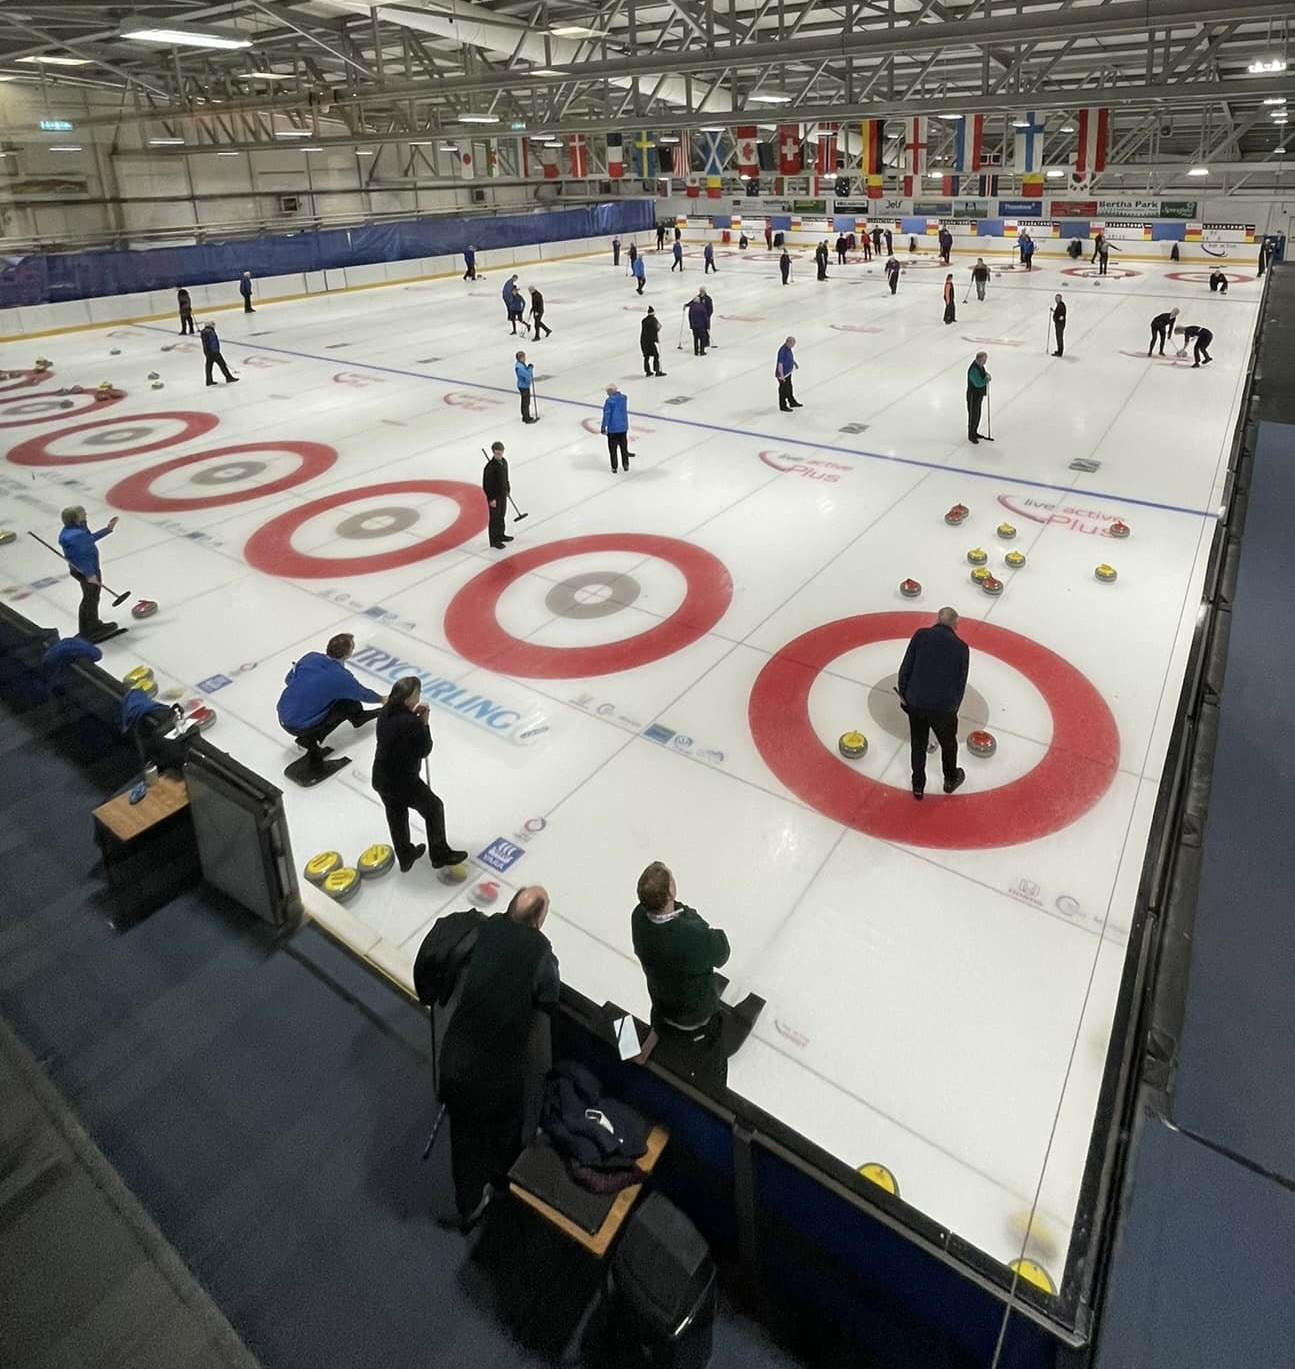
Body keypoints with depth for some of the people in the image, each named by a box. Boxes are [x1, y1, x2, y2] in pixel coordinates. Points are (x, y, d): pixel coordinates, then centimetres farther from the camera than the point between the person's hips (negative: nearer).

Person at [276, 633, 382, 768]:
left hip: (282, 717, 6)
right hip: (300, 727, -6)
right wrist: (381, 699, 23)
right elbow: (362, 694, 3)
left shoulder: (310, 656, -3)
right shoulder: (341, 677, -17)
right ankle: (310, 740, 2)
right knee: (348, 704, 2)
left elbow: (288, 679, 12)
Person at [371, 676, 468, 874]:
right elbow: (424, 750, -16)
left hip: (381, 778, 8)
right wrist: (424, 722, -12)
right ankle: (440, 855, 30)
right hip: (404, 781, -8)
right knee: (434, 808, 15)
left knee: (396, 816, 25)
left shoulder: (385, 713, -4)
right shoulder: (411, 723, -28)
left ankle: (405, 857, 45)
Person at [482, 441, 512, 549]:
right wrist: (491, 499, -20)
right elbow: (486, 484, -22)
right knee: (495, 518, 4)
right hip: (494, 496, -8)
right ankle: (494, 540, 16)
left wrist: (508, 489, 21)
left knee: (502, 516, 22)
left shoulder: (504, 461, 0)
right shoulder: (490, 466, -25)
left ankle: (500, 535, 40)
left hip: (503, 494, 8)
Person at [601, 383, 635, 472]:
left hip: (613, 429, -5)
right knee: (624, 447, 17)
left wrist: (603, 427, -11)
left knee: (613, 448, 6)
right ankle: (626, 465, 25)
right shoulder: (624, 398, 1)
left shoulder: (609, 400, -16)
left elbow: (606, 414, -16)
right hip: (623, 427, 5)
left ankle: (614, 467, 10)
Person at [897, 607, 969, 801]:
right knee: (948, 744, 25)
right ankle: (951, 779, 46)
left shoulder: (921, 635, -2)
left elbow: (905, 668, -2)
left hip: (916, 703, 1)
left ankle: (918, 786, 31)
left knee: (918, 745, 21)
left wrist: (903, 695, 10)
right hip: (943, 707, -1)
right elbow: (961, 683, 4)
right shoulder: (961, 647, -2)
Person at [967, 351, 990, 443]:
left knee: (978, 414, 19)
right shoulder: (973, 370, -30)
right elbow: (978, 383, -31)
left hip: (980, 394, 9)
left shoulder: (980, 365, -1)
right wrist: (988, 379, -15)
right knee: (973, 415, 3)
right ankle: (971, 436, 18)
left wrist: (986, 374, -2)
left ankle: (974, 432, 35)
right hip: (973, 396, -9)